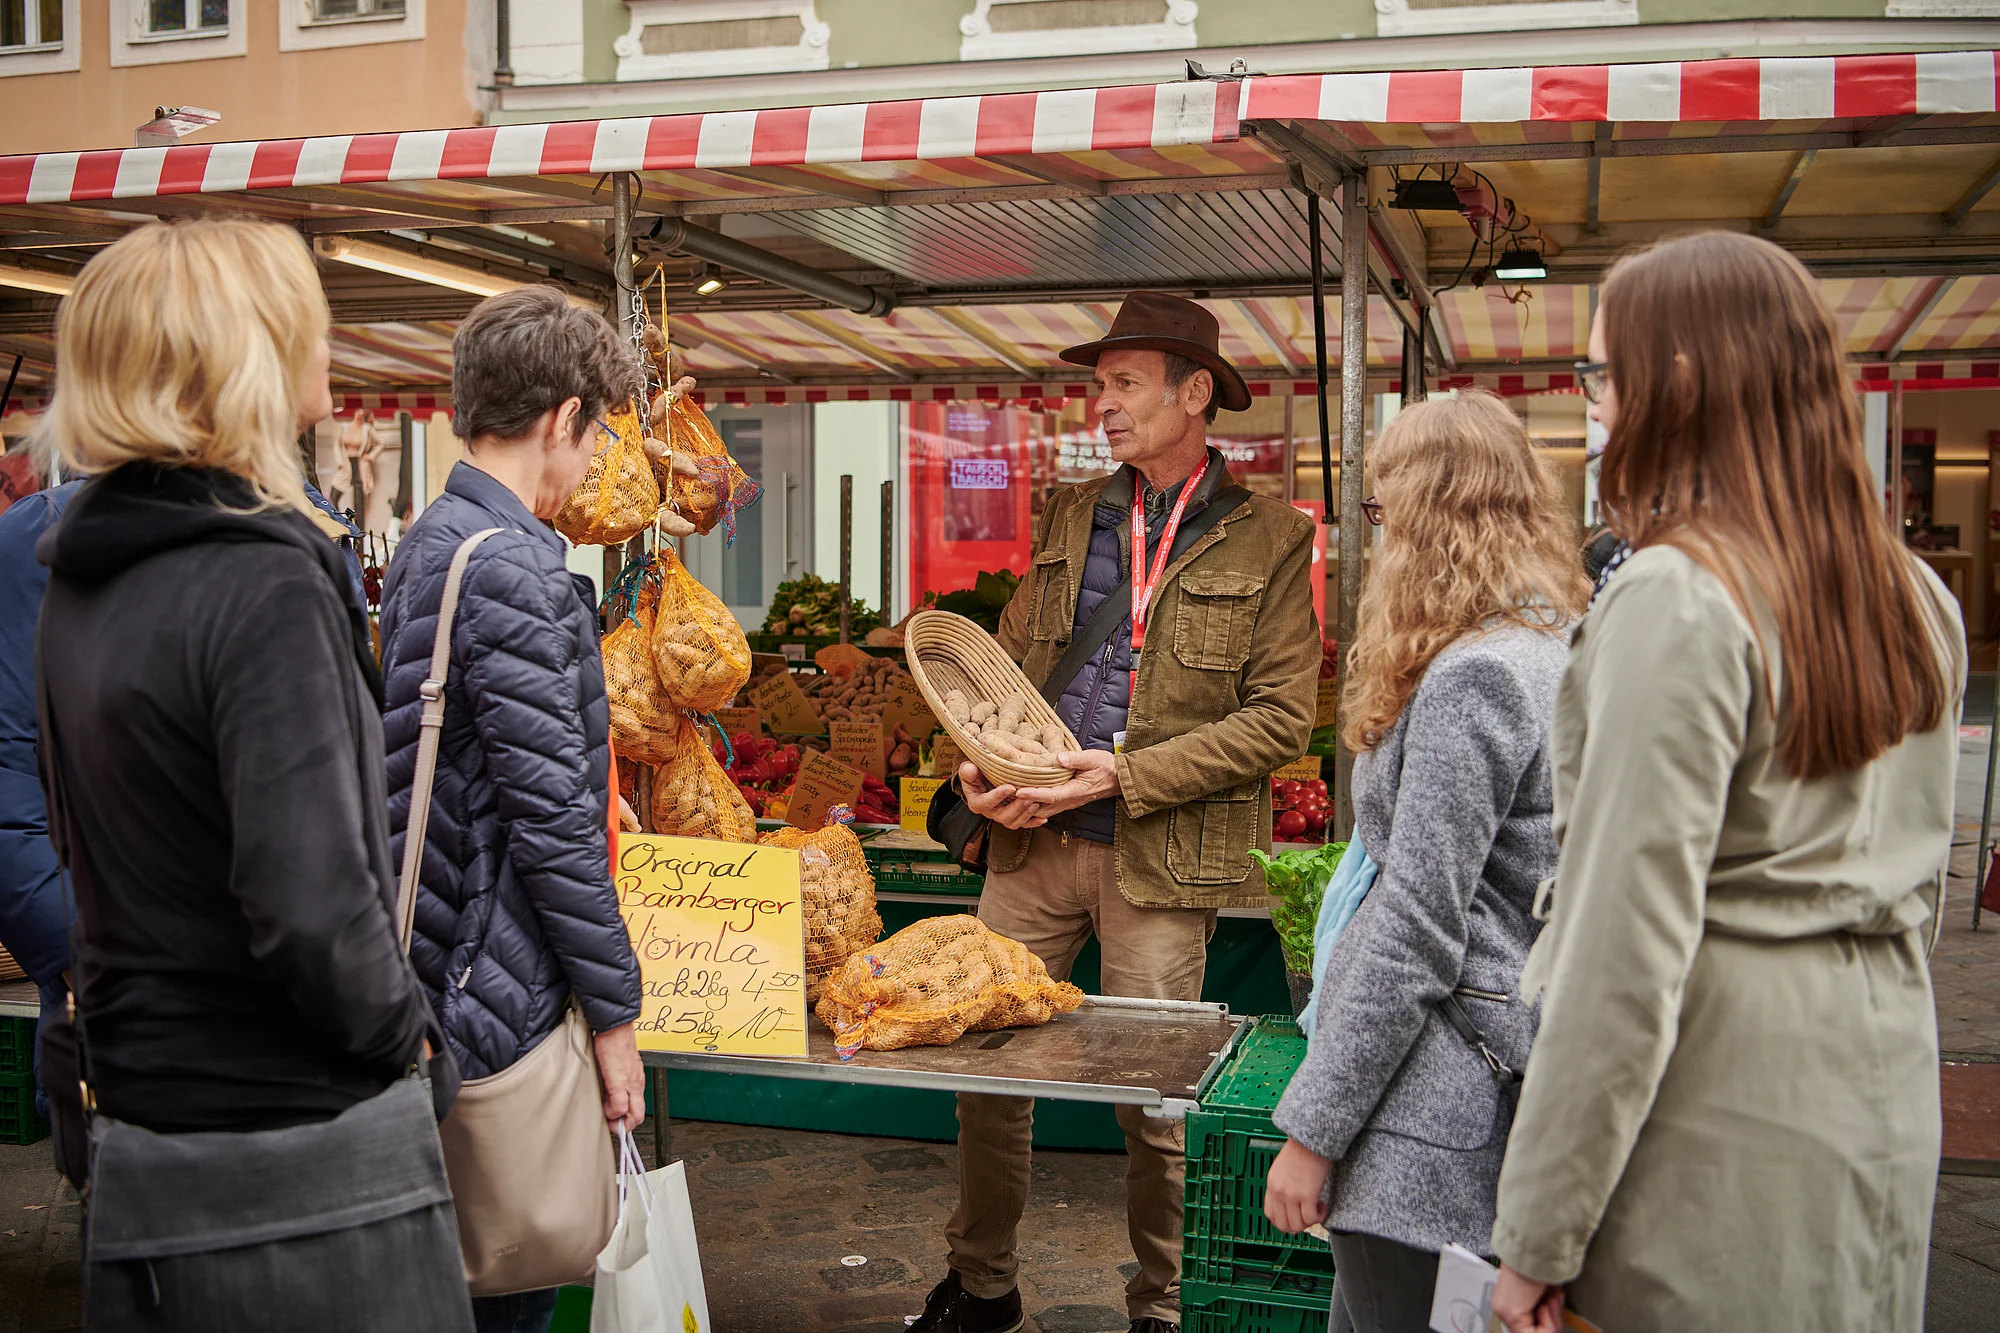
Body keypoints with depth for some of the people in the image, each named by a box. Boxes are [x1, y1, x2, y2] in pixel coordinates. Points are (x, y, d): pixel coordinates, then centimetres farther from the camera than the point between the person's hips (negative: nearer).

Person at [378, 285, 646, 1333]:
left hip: (446, 959, 10)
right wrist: (614, 1011, -15)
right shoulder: (515, 568, -19)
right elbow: (551, 819, -21)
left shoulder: (429, 542, 12)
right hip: (510, 988, -10)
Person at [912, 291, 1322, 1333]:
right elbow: (1006, 660, 17)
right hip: (1032, 844, 4)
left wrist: (1127, 775, -16)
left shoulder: (1270, 541, -2)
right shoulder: (1069, 517, 12)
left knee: (1153, 1093, 5)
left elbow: (1281, 717, -8)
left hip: (1160, 859, -4)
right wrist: (978, 766, -3)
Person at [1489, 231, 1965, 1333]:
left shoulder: (1678, 601, -19)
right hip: (1886, 1100, 8)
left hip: (1726, 1127, -8)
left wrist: (1538, 1233, -16)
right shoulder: (1918, 600, 6)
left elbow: (1628, 945, -21)